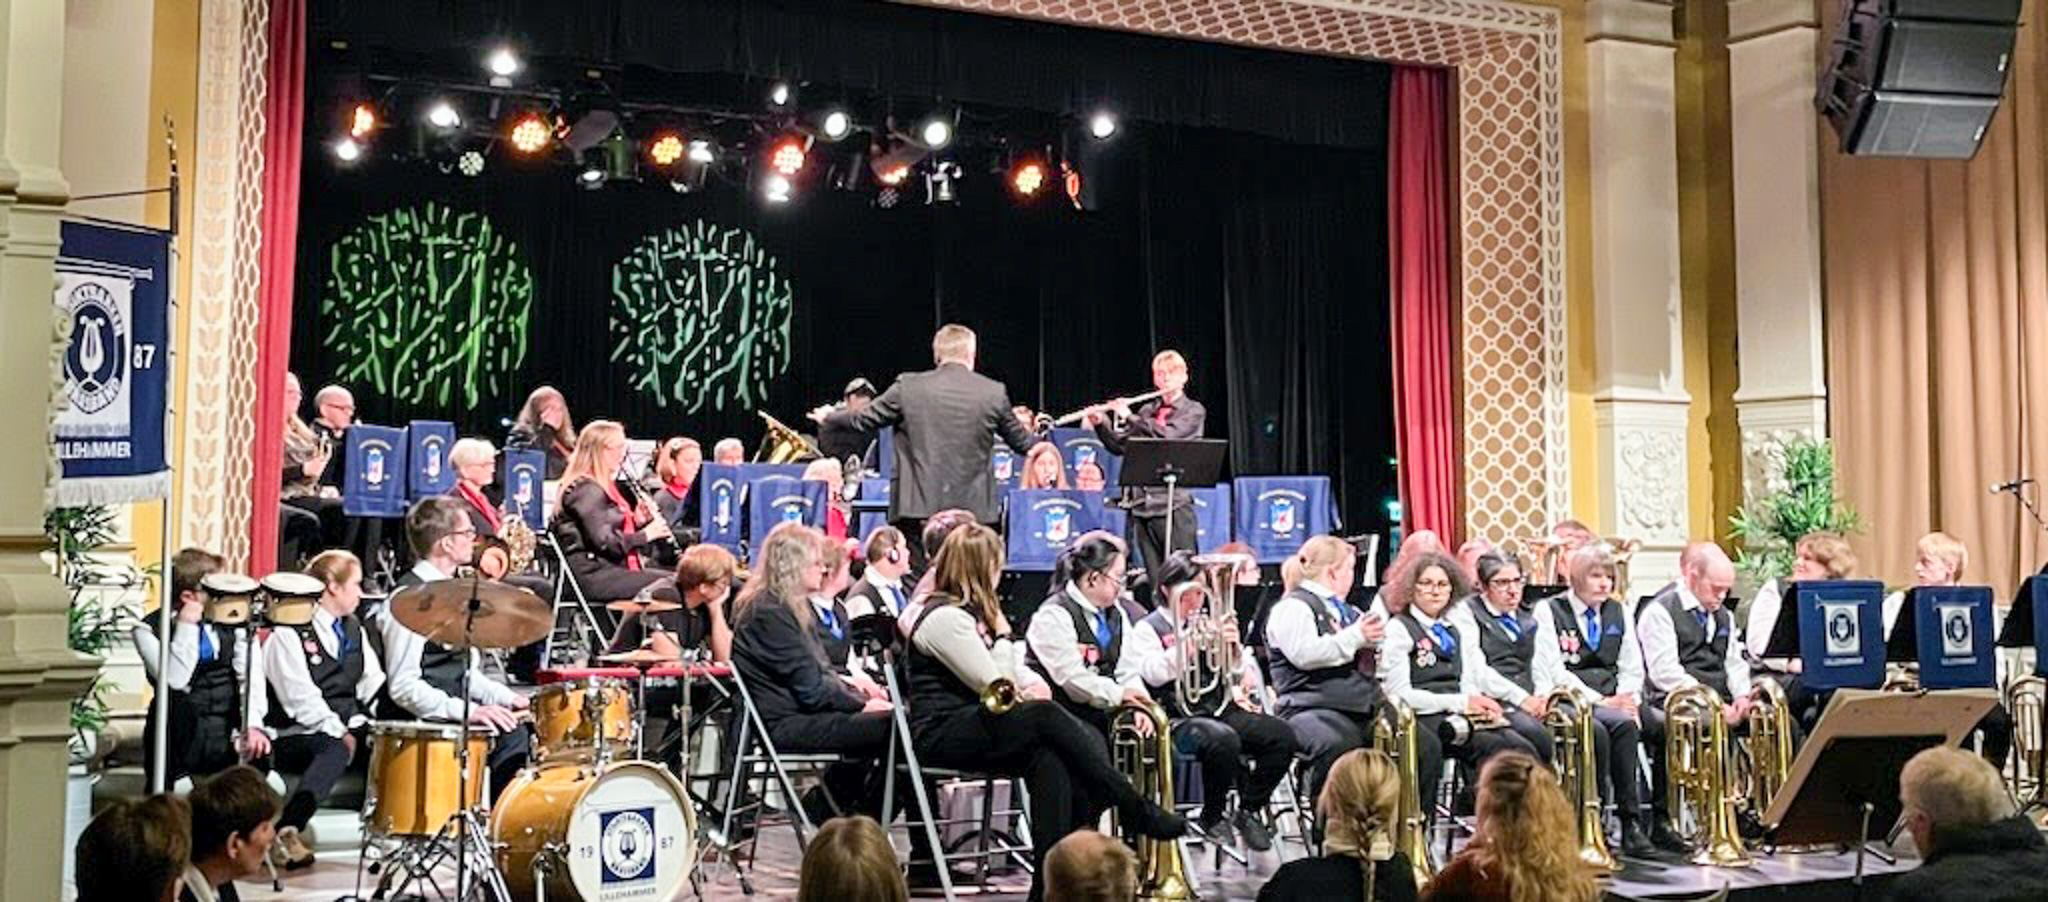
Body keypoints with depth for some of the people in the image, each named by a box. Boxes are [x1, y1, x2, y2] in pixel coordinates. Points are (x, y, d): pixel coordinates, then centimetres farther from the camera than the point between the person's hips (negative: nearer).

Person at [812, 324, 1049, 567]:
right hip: (974, 510, 1)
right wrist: (1040, 440, 40)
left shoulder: (908, 387, -1)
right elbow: (1019, 440, 16)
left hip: (918, 507, 0)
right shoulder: (994, 392, 2)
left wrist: (828, 417, 31)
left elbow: (865, 419, 11)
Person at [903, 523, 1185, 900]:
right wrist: (1002, 633, -1)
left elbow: (1012, 668, 22)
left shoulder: (970, 611, 20)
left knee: (1051, 759, -18)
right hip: (942, 734, -9)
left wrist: (1032, 684, 1)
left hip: (976, 722, 9)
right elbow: (994, 684, -15)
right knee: (1046, 717, -29)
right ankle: (1136, 812, -21)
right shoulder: (944, 617, -11)